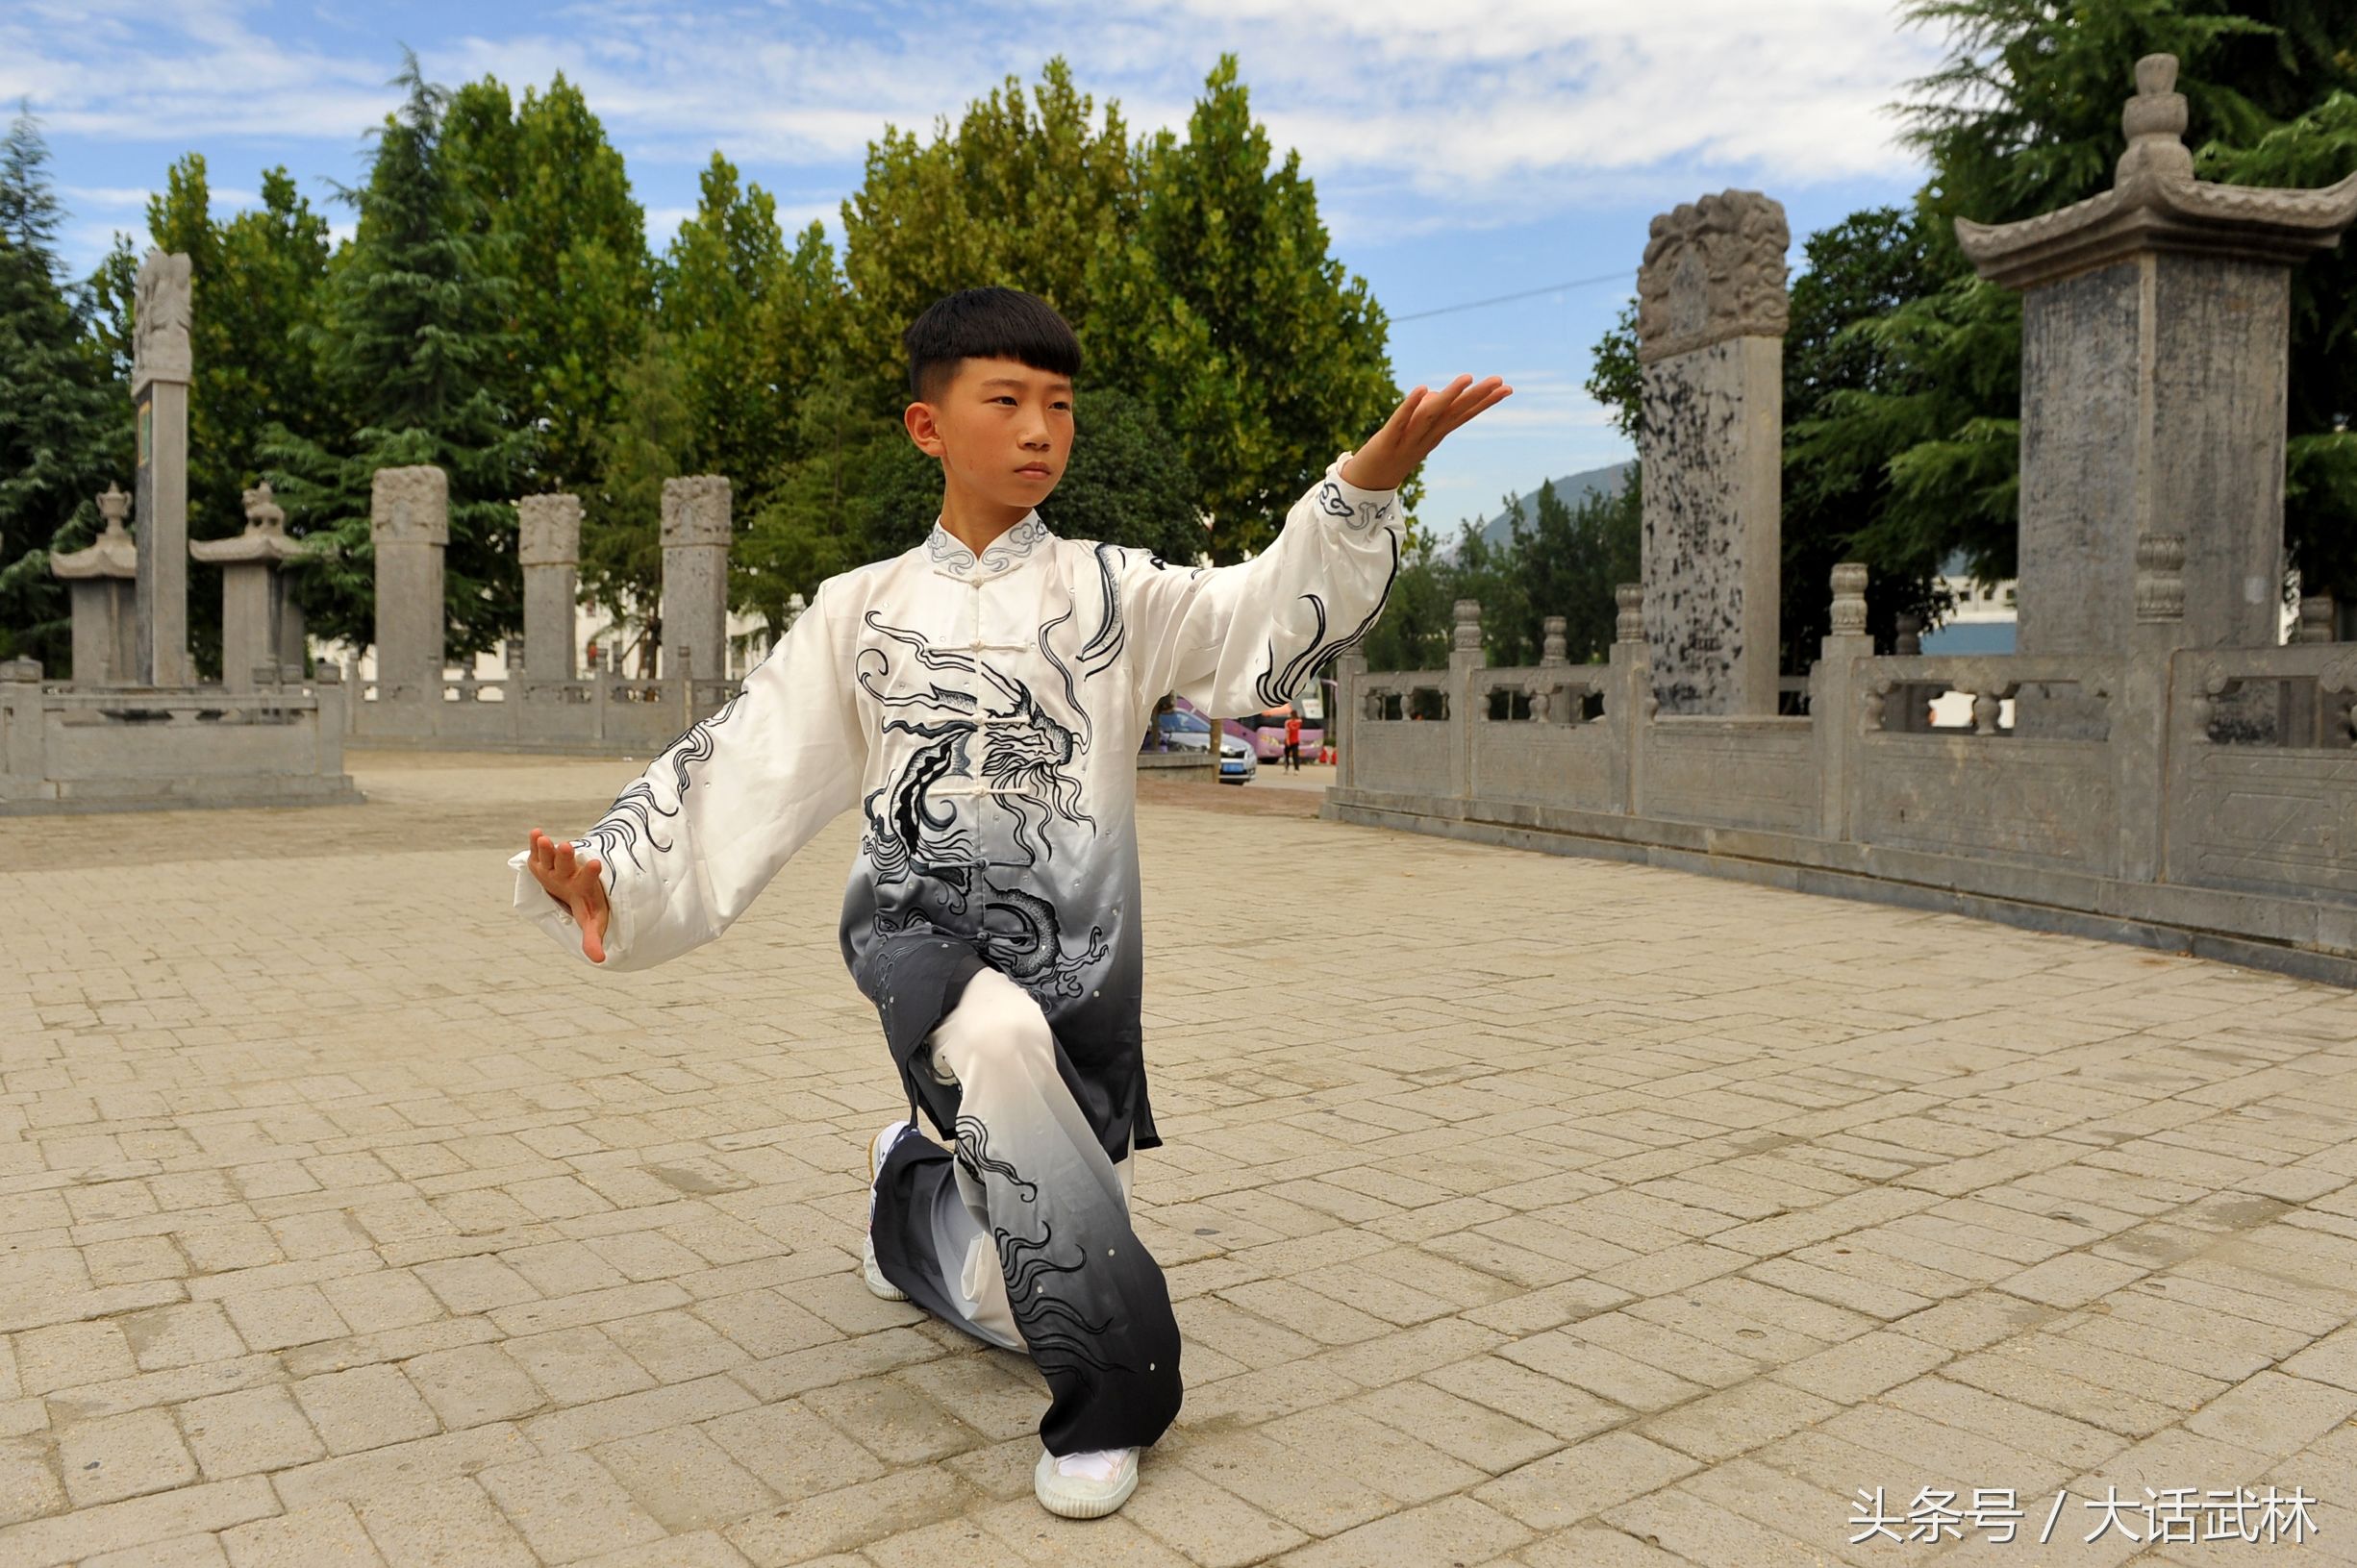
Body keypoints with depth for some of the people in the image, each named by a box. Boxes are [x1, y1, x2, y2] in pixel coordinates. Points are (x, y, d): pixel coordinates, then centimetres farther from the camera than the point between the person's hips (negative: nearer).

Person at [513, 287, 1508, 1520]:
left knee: (1015, 1306, 8)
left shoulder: (1110, 591, 1)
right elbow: (745, 767, 1)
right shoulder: (861, 610, 5)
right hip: (923, 933, -1)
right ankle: (1107, 1400, -18)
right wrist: (608, 880, -14)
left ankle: (914, 1190, 46)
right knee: (1003, 1036, -38)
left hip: (1079, 961, 1)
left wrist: (1366, 485, -34)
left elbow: (1261, 618, -17)